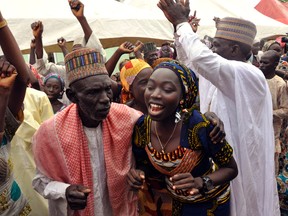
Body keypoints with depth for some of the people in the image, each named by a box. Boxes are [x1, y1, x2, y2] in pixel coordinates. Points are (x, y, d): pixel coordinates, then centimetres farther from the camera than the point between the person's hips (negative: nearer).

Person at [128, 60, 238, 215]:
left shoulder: (199, 125, -30)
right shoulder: (141, 127, -18)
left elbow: (231, 168, -16)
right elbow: (144, 164, 0)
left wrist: (199, 182, -32)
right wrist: (139, 173, -21)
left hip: (208, 202, -3)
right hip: (168, 200, 3)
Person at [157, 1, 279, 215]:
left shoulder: (250, 76, -20)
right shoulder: (221, 77, 5)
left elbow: (202, 58, -32)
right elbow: (190, 63, 16)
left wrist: (181, 22, -17)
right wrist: (178, 24, 6)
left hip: (240, 168, -8)